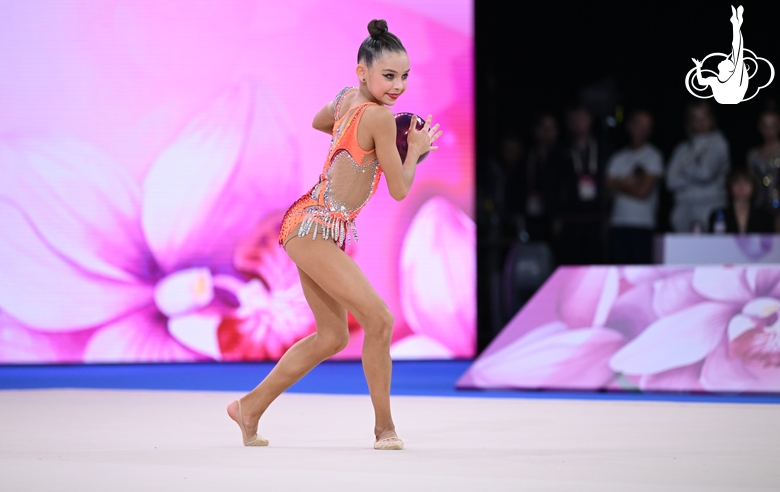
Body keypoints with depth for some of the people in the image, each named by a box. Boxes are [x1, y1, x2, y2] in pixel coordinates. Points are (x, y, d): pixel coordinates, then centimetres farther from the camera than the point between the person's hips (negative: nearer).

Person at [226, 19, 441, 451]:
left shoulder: (347, 98, 8)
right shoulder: (380, 116, -17)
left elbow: (319, 122, 33)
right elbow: (399, 189, -10)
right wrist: (415, 149, 5)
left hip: (313, 227, 10)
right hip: (315, 226, -10)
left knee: (332, 336, 17)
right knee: (378, 318, -15)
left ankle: (250, 407, 25)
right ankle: (384, 427, -7)